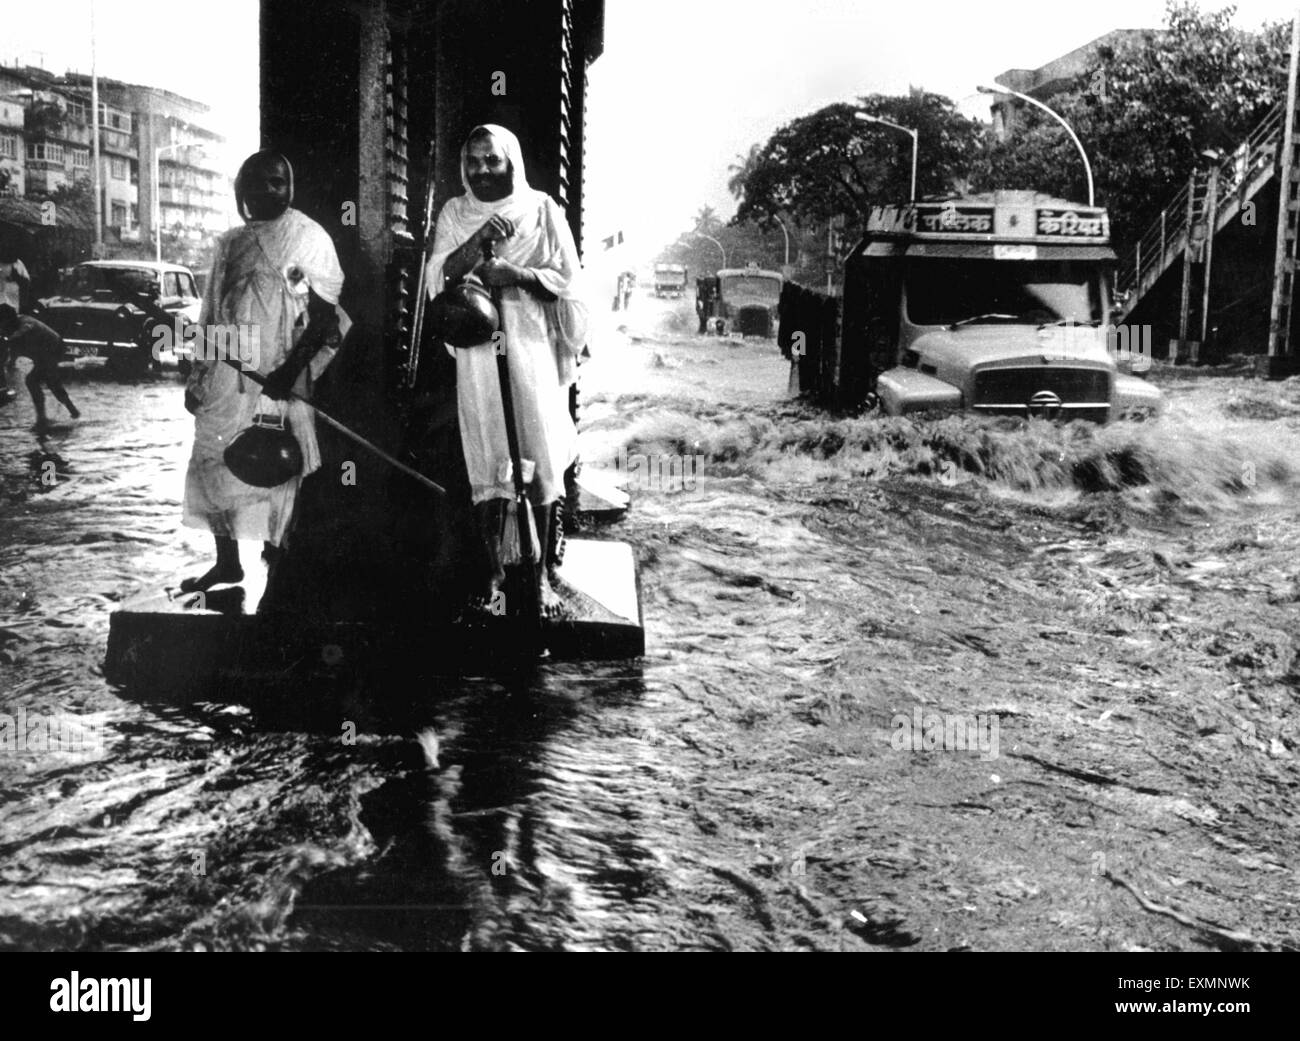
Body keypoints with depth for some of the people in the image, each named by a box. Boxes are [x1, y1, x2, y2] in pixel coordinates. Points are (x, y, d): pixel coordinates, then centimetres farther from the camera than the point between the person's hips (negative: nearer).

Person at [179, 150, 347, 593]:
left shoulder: (309, 237, 2)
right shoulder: (230, 244, 16)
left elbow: (325, 314, -6)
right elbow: (211, 314, 19)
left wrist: (292, 368, -17)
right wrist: (197, 376, 15)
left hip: (279, 374, -5)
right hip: (228, 371, 5)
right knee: (215, 461, 3)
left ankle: (275, 554, 8)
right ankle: (227, 562, 11)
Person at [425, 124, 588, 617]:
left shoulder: (542, 209, 5)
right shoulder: (454, 214, 10)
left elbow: (565, 281, 1)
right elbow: (440, 277, -2)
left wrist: (514, 273, -16)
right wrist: (477, 241, -17)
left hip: (532, 346, -1)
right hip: (478, 348, 1)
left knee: (538, 455, -2)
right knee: (485, 456, 2)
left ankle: (539, 571, 6)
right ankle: (494, 568, 12)